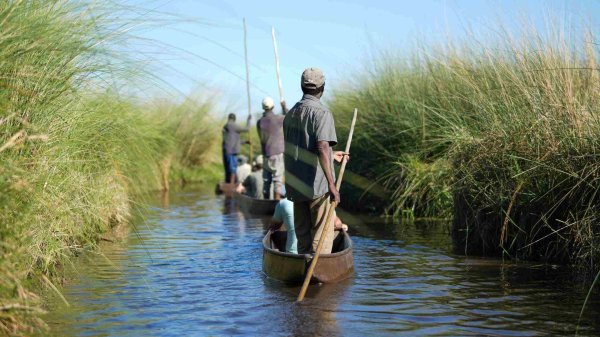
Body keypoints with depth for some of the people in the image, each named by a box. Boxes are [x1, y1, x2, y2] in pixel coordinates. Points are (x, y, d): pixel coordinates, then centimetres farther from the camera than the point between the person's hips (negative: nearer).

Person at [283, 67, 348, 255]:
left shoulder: (291, 114, 11)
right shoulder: (321, 113, -12)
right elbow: (322, 147, -24)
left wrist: (331, 155, 31)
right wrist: (331, 184, -27)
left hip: (295, 186, 7)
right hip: (317, 186, -7)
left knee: (302, 235, 14)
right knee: (322, 235, -1)